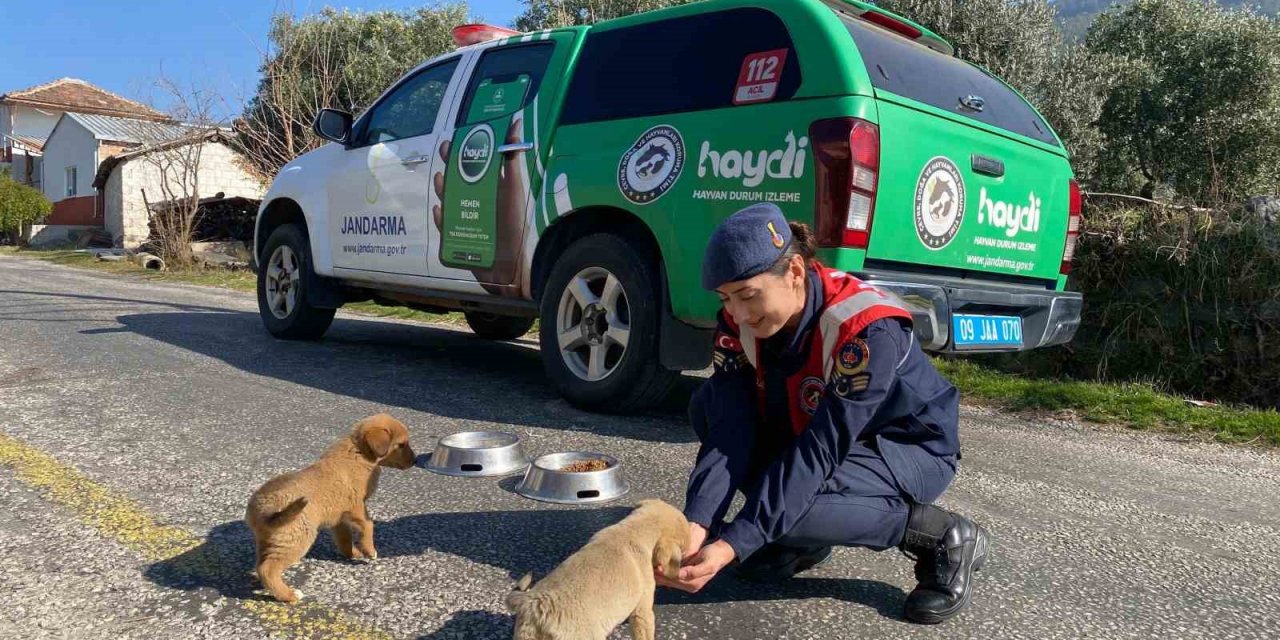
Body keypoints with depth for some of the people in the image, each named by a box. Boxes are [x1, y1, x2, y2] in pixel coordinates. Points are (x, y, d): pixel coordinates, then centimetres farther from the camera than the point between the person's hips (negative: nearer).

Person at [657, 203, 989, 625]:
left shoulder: (869, 329, -33)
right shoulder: (740, 321, -16)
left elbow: (820, 451, -36)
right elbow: (731, 427, -22)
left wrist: (732, 545, -41)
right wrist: (696, 524, -38)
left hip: (911, 449, -6)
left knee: (795, 496, -34)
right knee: (709, 406, -14)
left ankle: (944, 538, -9)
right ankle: (802, 539, 0)